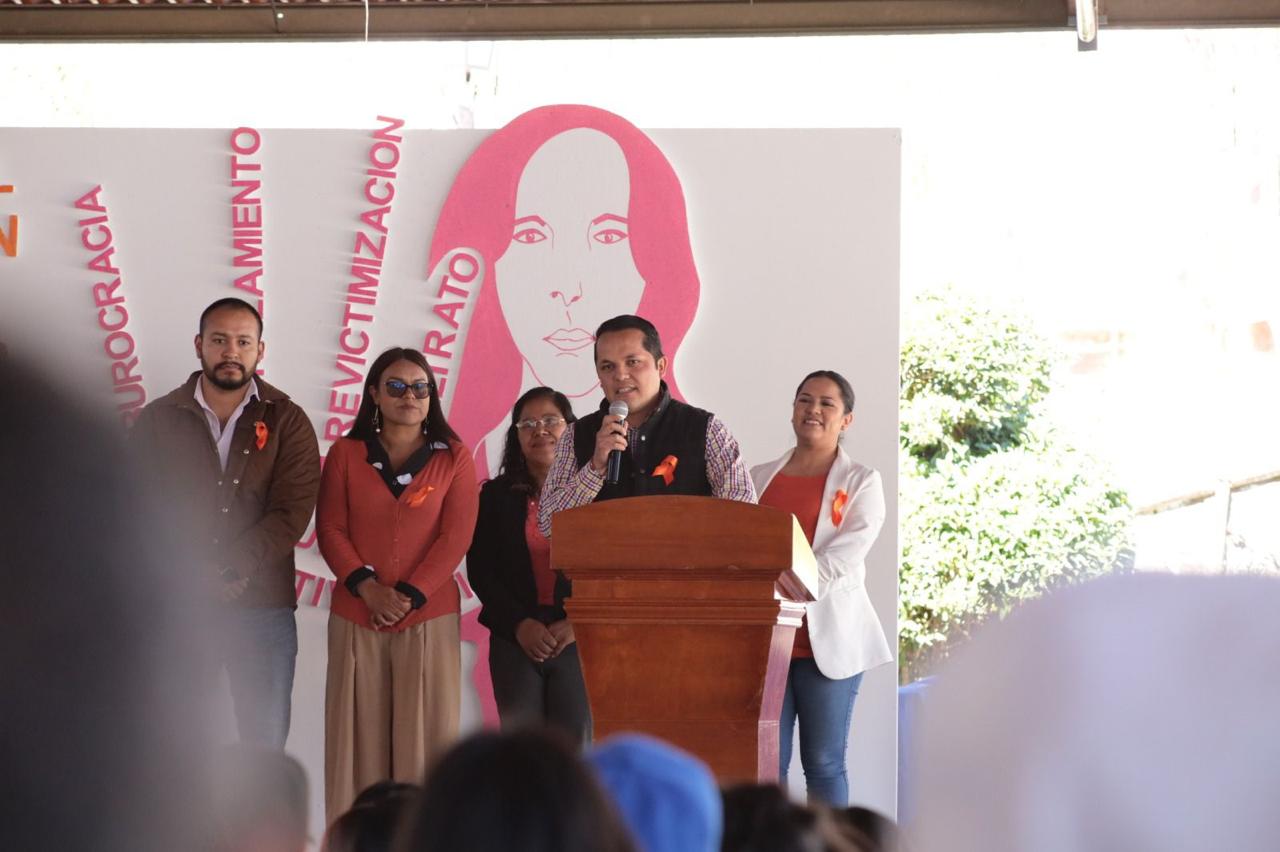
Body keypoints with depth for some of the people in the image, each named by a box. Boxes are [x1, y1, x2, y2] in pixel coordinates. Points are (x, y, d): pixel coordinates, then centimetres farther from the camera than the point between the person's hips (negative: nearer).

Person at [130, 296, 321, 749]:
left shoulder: (287, 422, 4)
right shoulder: (158, 419, 7)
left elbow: (292, 511, -5)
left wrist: (229, 570, -16)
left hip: (262, 607, 0)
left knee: (265, 742, 2)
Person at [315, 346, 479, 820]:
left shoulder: (453, 458, 6)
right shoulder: (346, 454, 9)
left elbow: (456, 537, -2)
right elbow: (330, 530, 3)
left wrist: (409, 596, -12)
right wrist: (366, 587, -11)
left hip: (429, 617, -1)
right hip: (355, 617, 1)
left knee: (424, 736, -3)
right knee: (360, 738, 0)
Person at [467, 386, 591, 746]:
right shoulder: (497, 495, 10)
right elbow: (480, 570, 4)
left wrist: (577, 625, -12)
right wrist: (520, 625, -8)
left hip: (577, 639, -2)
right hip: (516, 641, 2)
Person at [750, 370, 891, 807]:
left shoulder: (861, 483, 6)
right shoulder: (758, 478, 17)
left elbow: (844, 556, -8)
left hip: (828, 639, -3)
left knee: (824, 763, 0)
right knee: (766, 763, -1)